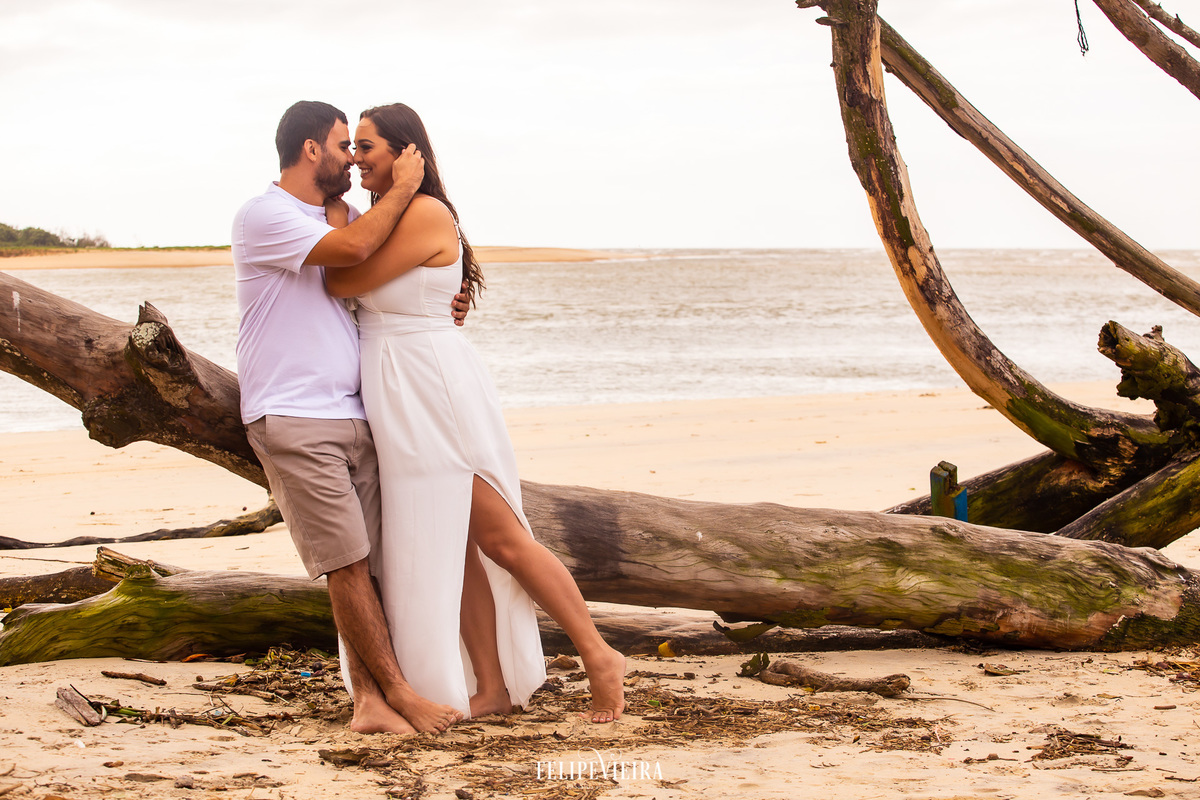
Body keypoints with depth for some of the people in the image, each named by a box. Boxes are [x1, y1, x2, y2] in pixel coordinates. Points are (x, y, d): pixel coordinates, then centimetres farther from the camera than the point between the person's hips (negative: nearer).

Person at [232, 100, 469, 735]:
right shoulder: (263, 216, -7)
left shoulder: (333, 217, 20)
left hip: (350, 415, 8)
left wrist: (435, 308, 18)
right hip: (293, 420, -8)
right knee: (346, 561, -7)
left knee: (361, 561, -1)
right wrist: (401, 189, -8)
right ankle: (398, 691, -2)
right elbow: (353, 249, -22)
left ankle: (369, 701, -3)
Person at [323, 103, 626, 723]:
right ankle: (492, 688, 13)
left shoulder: (426, 215, -17)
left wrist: (335, 207, -5)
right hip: (397, 401, 9)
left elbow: (342, 282, -16)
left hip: (434, 394, -9)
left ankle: (599, 656, 6)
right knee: (449, 547, 9)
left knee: (500, 538, -4)